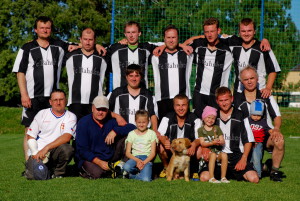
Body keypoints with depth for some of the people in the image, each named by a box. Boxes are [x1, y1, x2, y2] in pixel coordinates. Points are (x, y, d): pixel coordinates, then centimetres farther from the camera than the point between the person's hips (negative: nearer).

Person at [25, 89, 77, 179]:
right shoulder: (42, 114, 9)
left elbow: (66, 137, -13)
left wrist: (46, 148, -23)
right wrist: (35, 153, -9)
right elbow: (30, 136, 8)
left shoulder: (71, 117, 4)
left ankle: (58, 173, -6)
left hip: (56, 151, -1)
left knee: (67, 149, -35)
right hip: (38, 151, 1)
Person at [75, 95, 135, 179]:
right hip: (91, 159, -4)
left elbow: (132, 127, -5)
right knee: (96, 173, -37)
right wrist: (100, 162, -23)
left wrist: (115, 131, -22)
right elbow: (82, 150, -13)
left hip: (110, 157, 4)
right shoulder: (83, 123, -9)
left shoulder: (111, 121, 2)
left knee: (126, 136, -9)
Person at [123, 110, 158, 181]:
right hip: (135, 157, 2)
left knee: (146, 179, -30)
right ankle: (141, 172, -5)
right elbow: (128, 153, 5)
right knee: (126, 167, -35)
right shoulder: (132, 134, 11)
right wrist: (137, 160, -13)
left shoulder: (151, 133, 8)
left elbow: (153, 153, 2)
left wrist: (144, 162, -14)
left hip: (147, 158, -2)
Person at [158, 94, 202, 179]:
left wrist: (194, 145, -40)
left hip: (189, 151, 0)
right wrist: (164, 141, -41)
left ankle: (194, 170, 3)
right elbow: (160, 135, -15)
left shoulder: (195, 120, -7)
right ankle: (166, 168, 2)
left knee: (200, 150, -31)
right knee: (161, 147, -30)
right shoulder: (167, 119, -5)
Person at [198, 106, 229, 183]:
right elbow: (202, 143, -6)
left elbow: (223, 141, 6)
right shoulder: (201, 130, 5)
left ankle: (223, 177, -20)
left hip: (217, 150, 3)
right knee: (213, 155, -34)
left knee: (224, 155, -27)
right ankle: (211, 178, -33)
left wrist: (220, 142, -18)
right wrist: (212, 143, -21)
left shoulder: (217, 128, 14)